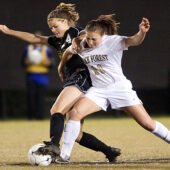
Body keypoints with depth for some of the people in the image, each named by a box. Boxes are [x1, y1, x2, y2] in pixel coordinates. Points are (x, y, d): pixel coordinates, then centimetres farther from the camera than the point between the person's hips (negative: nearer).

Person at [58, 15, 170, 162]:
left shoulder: (113, 41, -14)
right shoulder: (81, 45, -1)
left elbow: (135, 41, -32)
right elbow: (68, 52, 22)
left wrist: (142, 32, -53)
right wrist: (61, 68, 36)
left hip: (119, 88, -3)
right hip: (98, 90, 3)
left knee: (148, 124, -4)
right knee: (75, 113, -21)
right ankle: (64, 155, -15)